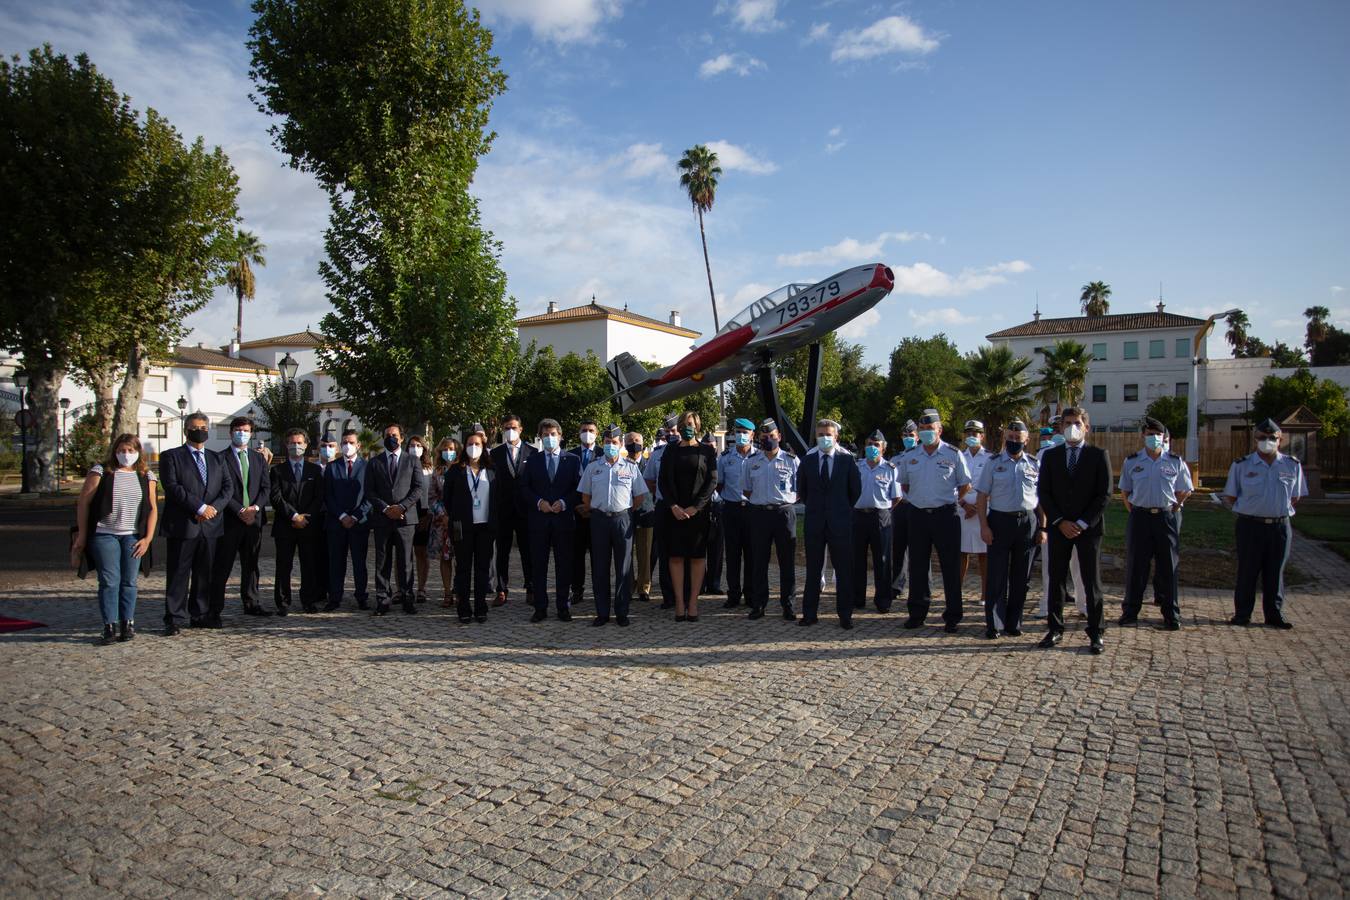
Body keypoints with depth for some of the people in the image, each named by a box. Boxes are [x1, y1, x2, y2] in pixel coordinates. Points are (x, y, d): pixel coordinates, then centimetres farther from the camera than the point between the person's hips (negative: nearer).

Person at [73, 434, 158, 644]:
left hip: (134, 537, 2)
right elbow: (83, 503, 2)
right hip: (104, 535, -2)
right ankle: (110, 625, 4)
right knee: (109, 581, -3)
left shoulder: (146, 476, 9)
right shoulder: (100, 471, 2)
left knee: (129, 581, 3)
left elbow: (153, 509, 8)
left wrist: (148, 538, 0)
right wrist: (82, 536, -1)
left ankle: (128, 623, 12)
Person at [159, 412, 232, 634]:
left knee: (205, 573, 9)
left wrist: (214, 508, -9)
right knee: (178, 574, -1)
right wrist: (200, 507, -16)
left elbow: (227, 486, 8)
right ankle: (175, 619, 5)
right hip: (182, 525, -4)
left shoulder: (216, 459, 18)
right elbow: (172, 487, -9)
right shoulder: (171, 456, 3)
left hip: (210, 525, 4)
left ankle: (200, 615, 17)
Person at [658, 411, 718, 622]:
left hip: (699, 511, -1)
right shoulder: (670, 450, 10)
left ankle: (693, 603, 7)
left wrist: (695, 507, -10)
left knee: (698, 557, 1)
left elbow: (712, 481, -1)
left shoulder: (708, 451, 5)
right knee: (675, 556, 0)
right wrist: (673, 506, -8)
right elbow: (663, 480, 4)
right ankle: (679, 603, 5)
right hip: (675, 511, 1)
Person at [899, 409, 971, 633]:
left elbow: (965, 485, 6)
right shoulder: (908, 456, 5)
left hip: (945, 515, -3)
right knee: (917, 566, 8)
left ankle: (952, 617, 11)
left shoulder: (953, 454, -2)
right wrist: (919, 499, 11)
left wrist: (947, 501, 5)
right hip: (918, 515, 3)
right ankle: (917, 614, 18)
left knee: (950, 567, 2)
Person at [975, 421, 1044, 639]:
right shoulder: (993, 462, 1)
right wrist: (984, 526, -8)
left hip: (1028, 522, 3)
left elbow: (1041, 498, 10)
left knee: (1021, 576, 8)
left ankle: (1013, 623, 20)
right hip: (1000, 521, -2)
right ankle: (994, 624, 7)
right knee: (997, 575, -1)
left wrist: (1042, 527, 4)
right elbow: (982, 496, 0)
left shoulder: (1034, 464, 8)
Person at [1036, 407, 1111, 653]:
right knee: (1056, 580, 5)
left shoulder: (1099, 455, 1)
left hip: (1088, 528, -2)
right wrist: (1060, 522, -7)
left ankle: (1095, 633, 11)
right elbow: (1043, 492, 4)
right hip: (1058, 527, 2)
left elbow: (1104, 494, -3)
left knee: (1092, 582, 3)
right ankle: (1055, 629, 14)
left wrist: (1082, 523, -10)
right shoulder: (1050, 455, 8)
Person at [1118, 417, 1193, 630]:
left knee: (1168, 567, 4)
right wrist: (1133, 512, 3)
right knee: (1135, 566, 3)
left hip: (1166, 517, 0)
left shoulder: (1176, 462, 3)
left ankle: (1171, 616, 13)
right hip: (1139, 517, 0)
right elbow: (1125, 491, 11)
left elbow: (1185, 490, 11)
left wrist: (1172, 509, 3)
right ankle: (1130, 612, 12)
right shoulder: (1131, 462, 3)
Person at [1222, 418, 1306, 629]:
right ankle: (1242, 614, 12)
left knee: (1275, 572, 9)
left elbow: (1296, 497, 14)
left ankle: (1275, 615, 19)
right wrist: (1247, 511, -1)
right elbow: (1229, 498, 6)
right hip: (1250, 526, -2)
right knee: (1247, 572, 3)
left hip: (1280, 526, 2)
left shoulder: (1293, 465, 5)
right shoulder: (1241, 465, 0)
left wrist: (1280, 511, 6)